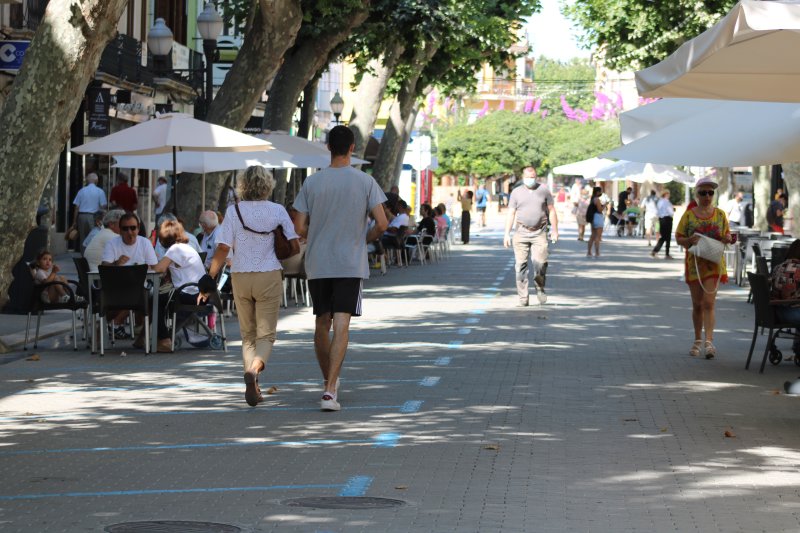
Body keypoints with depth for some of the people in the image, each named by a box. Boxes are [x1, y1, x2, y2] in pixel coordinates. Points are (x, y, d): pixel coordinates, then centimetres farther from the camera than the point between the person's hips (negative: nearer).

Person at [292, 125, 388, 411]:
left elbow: (299, 228, -1)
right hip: (350, 265, -2)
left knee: (322, 324, 15)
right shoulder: (365, 181, -4)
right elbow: (382, 224, -8)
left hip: (317, 266, 2)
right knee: (341, 327, -6)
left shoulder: (312, 182, 0)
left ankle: (330, 382, 30)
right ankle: (330, 391, -18)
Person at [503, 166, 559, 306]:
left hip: (539, 233, -1)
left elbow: (551, 211, 12)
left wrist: (554, 230, 6)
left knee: (540, 263, -14)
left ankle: (540, 288, 12)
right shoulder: (516, 192, 9)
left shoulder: (544, 190, 8)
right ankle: (523, 298, 2)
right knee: (521, 265, -3)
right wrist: (507, 233, 1)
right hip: (521, 233, 1)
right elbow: (511, 213, 8)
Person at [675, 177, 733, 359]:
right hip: (694, 263, 1)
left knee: (708, 303, -12)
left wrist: (727, 239, -11)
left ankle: (709, 341, -17)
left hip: (714, 264, -1)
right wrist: (690, 240, -18)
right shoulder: (689, 215, 1)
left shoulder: (720, 214, 5)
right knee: (697, 305, 10)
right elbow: (678, 238, 3)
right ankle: (697, 341, 22)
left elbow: (727, 235, 13)